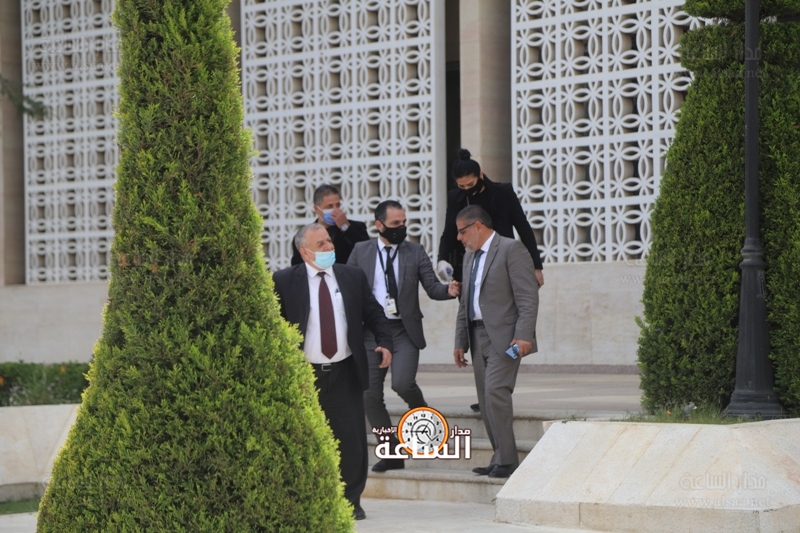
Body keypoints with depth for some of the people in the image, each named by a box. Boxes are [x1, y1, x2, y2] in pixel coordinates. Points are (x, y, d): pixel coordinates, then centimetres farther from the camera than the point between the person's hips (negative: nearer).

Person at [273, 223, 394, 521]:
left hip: (345, 374, 2)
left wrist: (384, 341, -4)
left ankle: (350, 502, 12)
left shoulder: (353, 277, 7)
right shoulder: (284, 282, -1)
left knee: (351, 440, 1)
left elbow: (374, 313, 12)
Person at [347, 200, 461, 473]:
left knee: (402, 382, -23)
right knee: (370, 395, -1)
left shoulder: (415, 252, 5)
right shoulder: (361, 251, 6)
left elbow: (432, 287, 2)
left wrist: (448, 290, -19)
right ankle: (391, 454, 12)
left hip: (404, 331, -2)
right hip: (370, 330, 2)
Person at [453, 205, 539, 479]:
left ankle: (506, 460, -15)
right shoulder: (470, 256, 20)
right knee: (486, 400, 6)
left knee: (495, 391, -18)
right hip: (478, 336, 8)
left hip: (504, 337, -8)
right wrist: (460, 341, 20)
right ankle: (500, 460, 10)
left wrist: (523, 335, -22)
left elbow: (528, 297, -14)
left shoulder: (512, 249, -7)